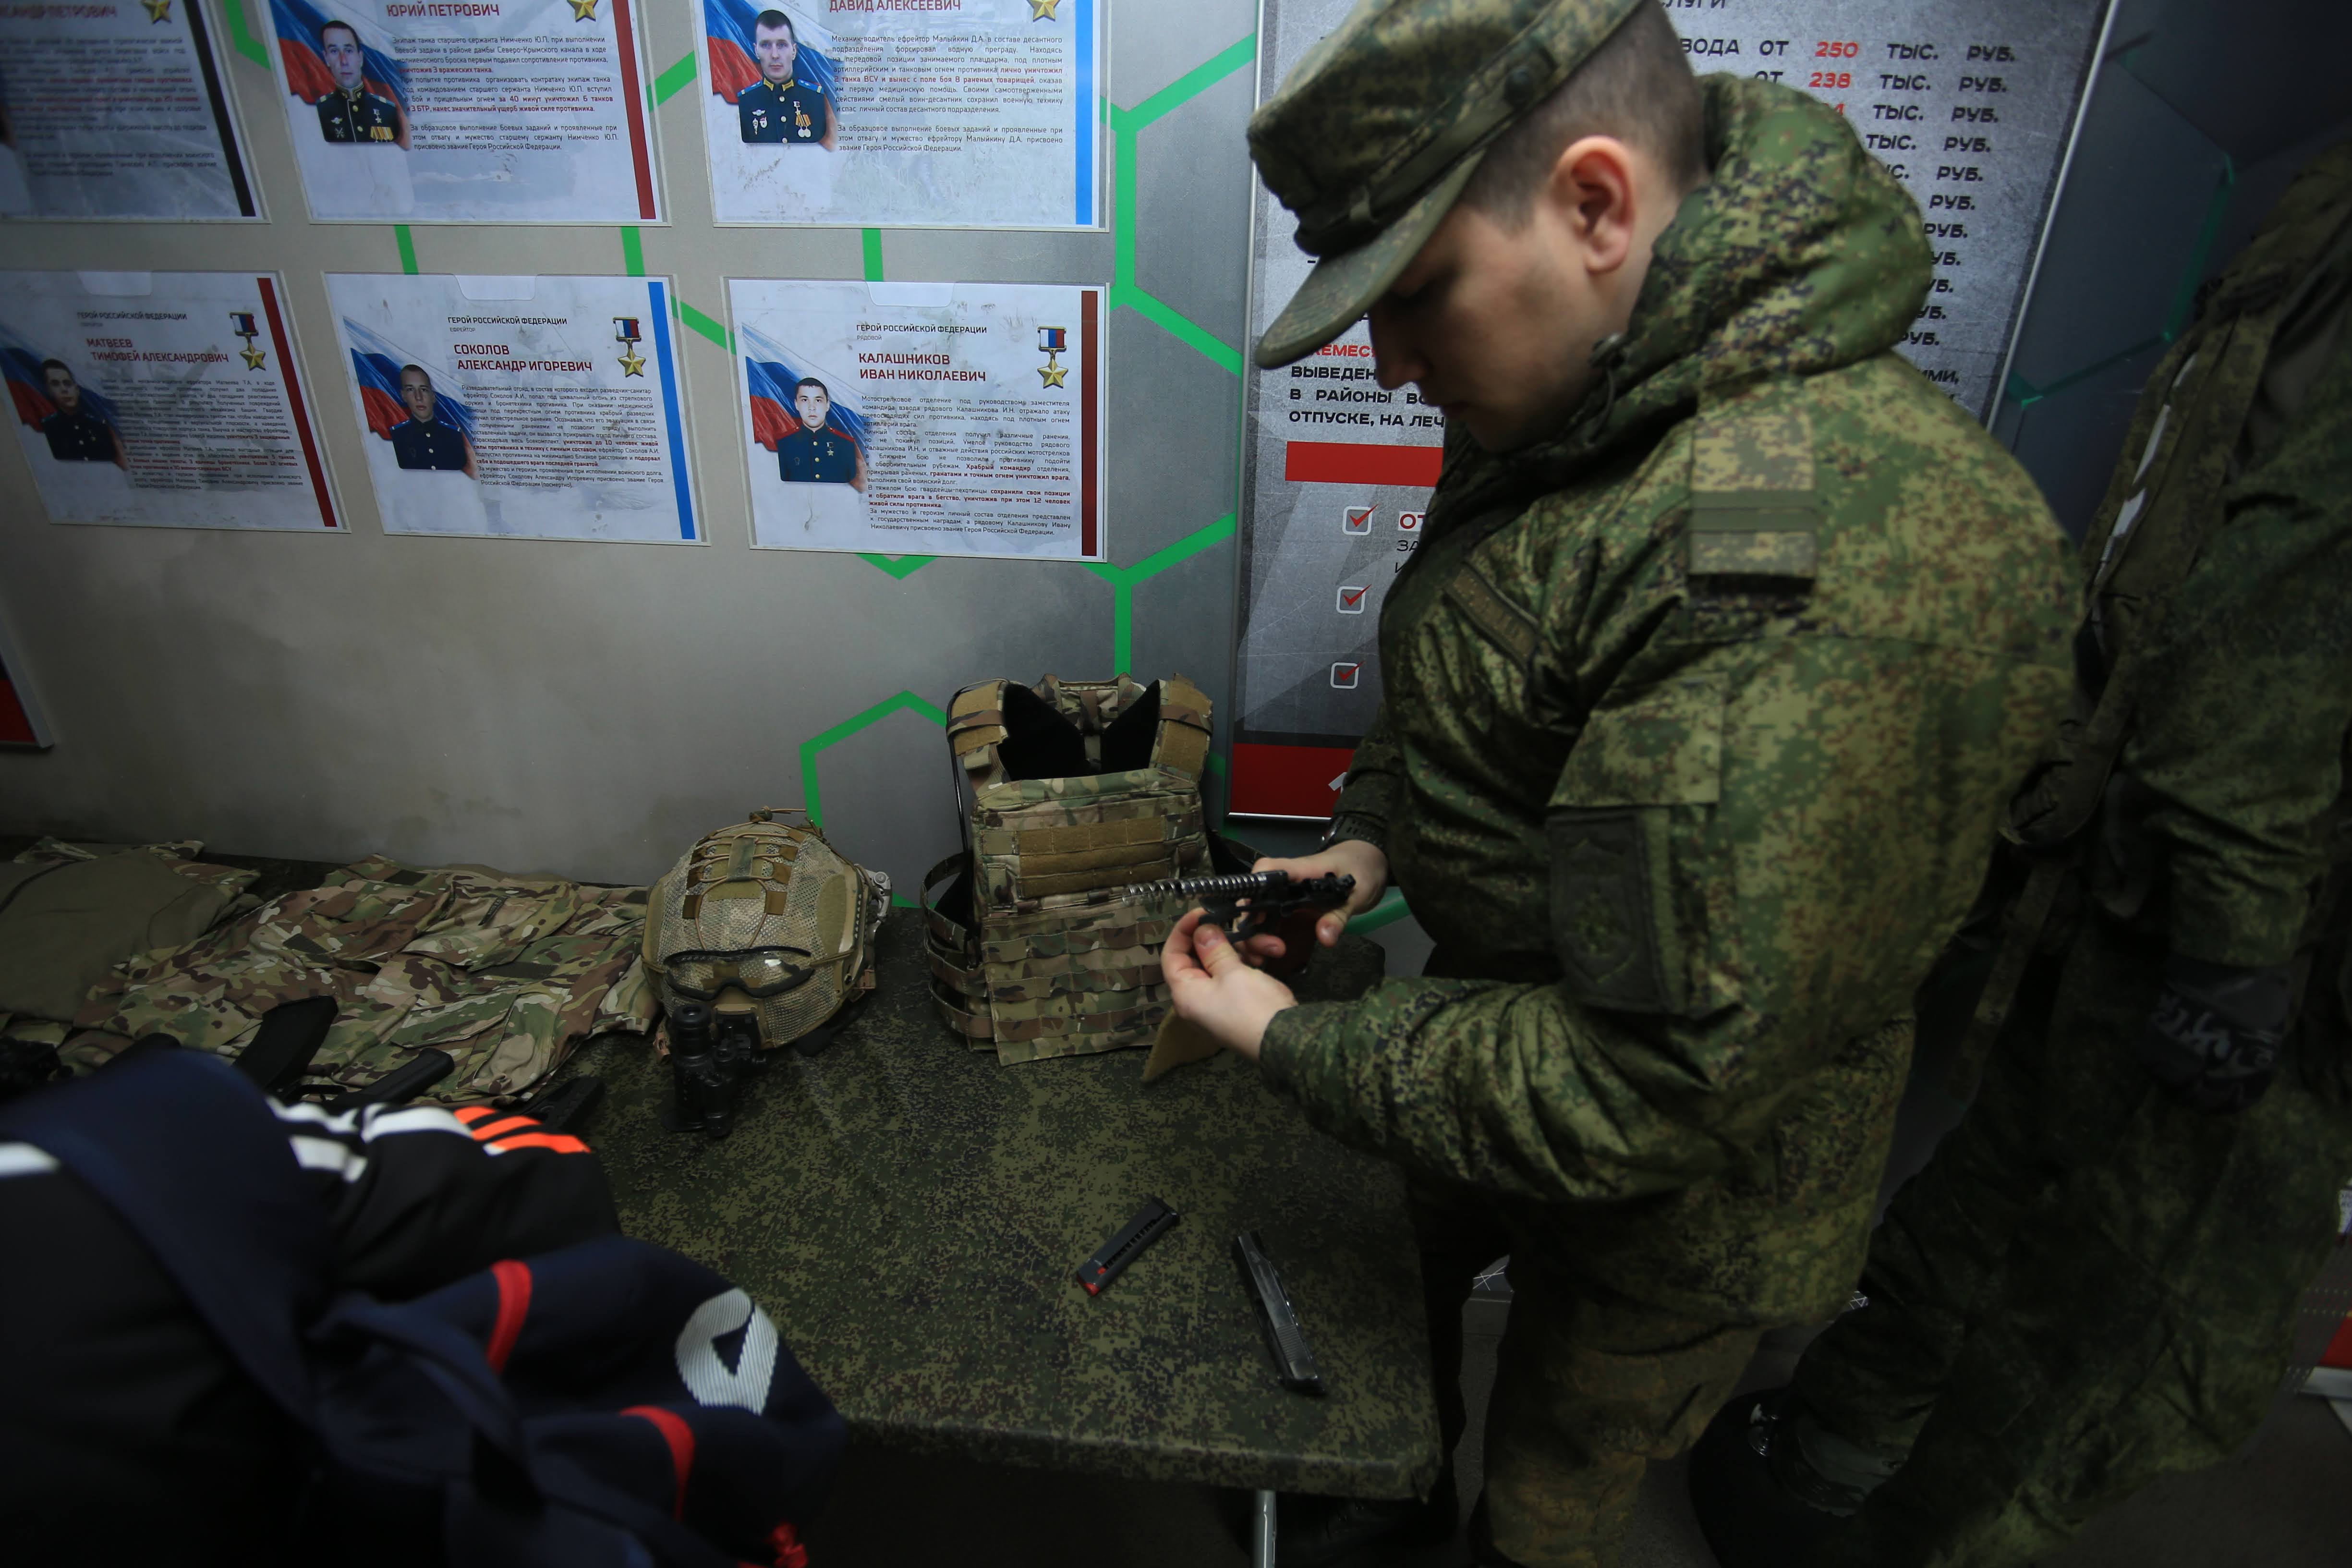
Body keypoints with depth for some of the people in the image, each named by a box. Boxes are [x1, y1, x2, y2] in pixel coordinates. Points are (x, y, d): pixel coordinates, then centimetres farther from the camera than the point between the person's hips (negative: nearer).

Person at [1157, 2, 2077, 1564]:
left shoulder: (1835, 555, -38)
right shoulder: (1582, 418, -6)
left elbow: (1658, 1079, -33)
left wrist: (1294, 1042, -23)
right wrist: (1369, 836, -4)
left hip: (1676, 1203, -8)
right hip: (1504, 1050, 8)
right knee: (1399, 1304, 32)